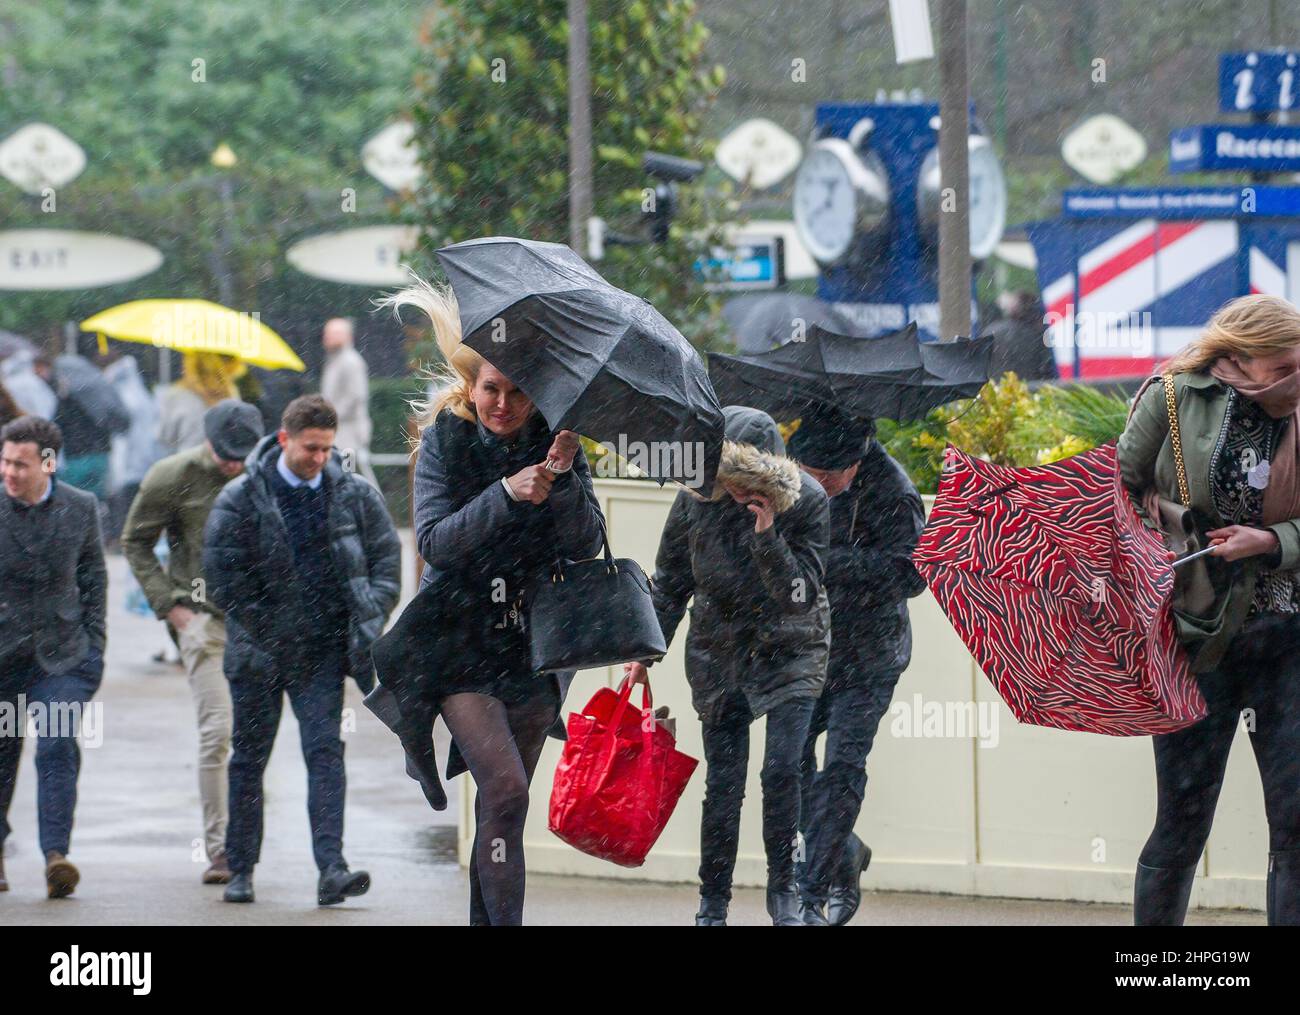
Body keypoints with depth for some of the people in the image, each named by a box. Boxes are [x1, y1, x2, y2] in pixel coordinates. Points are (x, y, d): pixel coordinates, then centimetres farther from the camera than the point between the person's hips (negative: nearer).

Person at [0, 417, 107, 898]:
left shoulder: (81, 508, -2)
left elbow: (93, 577, 10)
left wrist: (94, 645, 6)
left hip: (61, 655, 0)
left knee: (58, 750, -15)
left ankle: (56, 855, -20)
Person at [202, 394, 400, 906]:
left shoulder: (355, 496, 1)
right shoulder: (241, 499, -7)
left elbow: (386, 557, 9)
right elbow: (222, 577, -7)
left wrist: (371, 617, -4)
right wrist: (267, 628, -7)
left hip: (323, 652, 1)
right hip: (258, 651, -1)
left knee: (326, 753, -11)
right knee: (249, 759, 8)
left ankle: (331, 869, -18)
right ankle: (241, 870, 19)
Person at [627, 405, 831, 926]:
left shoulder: (807, 501, -18)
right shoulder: (698, 499, -11)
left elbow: (801, 594, -20)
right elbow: (669, 583, 2)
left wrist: (767, 535, -31)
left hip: (790, 652, -2)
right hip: (718, 653, 2)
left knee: (781, 770, -14)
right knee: (722, 782, 1)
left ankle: (783, 890, 2)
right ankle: (712, 905, 11)